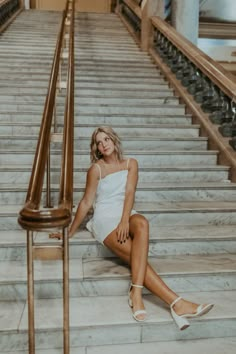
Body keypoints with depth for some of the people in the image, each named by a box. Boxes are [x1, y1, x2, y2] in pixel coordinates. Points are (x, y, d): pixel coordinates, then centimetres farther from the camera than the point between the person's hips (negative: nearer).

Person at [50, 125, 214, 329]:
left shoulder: (131, 164, 11)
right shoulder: (96, 169, 4)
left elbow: (129, 193, -3)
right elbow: (86, 202, 7)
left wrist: (125, 220, -21)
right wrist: (70, 232, 7)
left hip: (126, 214, 2)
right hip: (105, 218, -2)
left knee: (142, 223, -38)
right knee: (137, 255, -29)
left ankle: (136, 293, -40)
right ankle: (176, 303, -35)